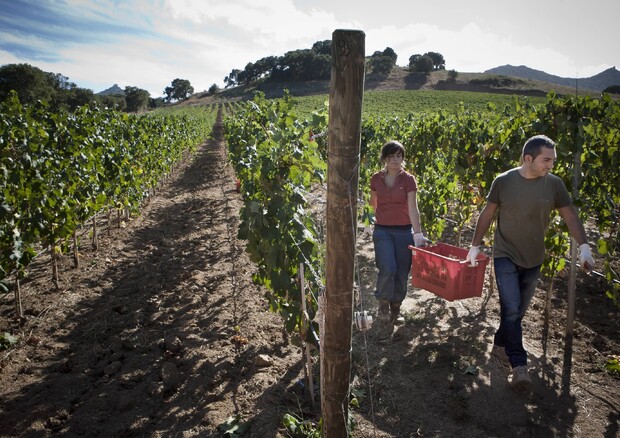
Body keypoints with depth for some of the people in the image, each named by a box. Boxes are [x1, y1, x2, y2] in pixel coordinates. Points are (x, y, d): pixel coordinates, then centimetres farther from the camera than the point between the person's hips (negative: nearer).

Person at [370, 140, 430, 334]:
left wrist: (418, 234, -21)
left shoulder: (408, 179, -5)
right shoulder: (376, 179, 1)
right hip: (382, 231, 0)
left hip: (404, 231, 0)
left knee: (401, 273, 5)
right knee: (388, 269, -18)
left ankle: (395, 308, 27)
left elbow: (413, 208, -13)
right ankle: (383, 303, 7)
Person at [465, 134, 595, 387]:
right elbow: (487, 214, -1)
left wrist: (584, 247, -11)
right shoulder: (503, 181, -10)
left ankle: (500, 345, 34)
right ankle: (518, 364, 0)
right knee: (511, 309, -9)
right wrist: (475, 246, 2)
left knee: (519, 310, 13)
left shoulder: (554, 184, -5)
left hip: (533, 259, 3)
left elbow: (570, 216, 0)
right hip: (506, 255, -3)